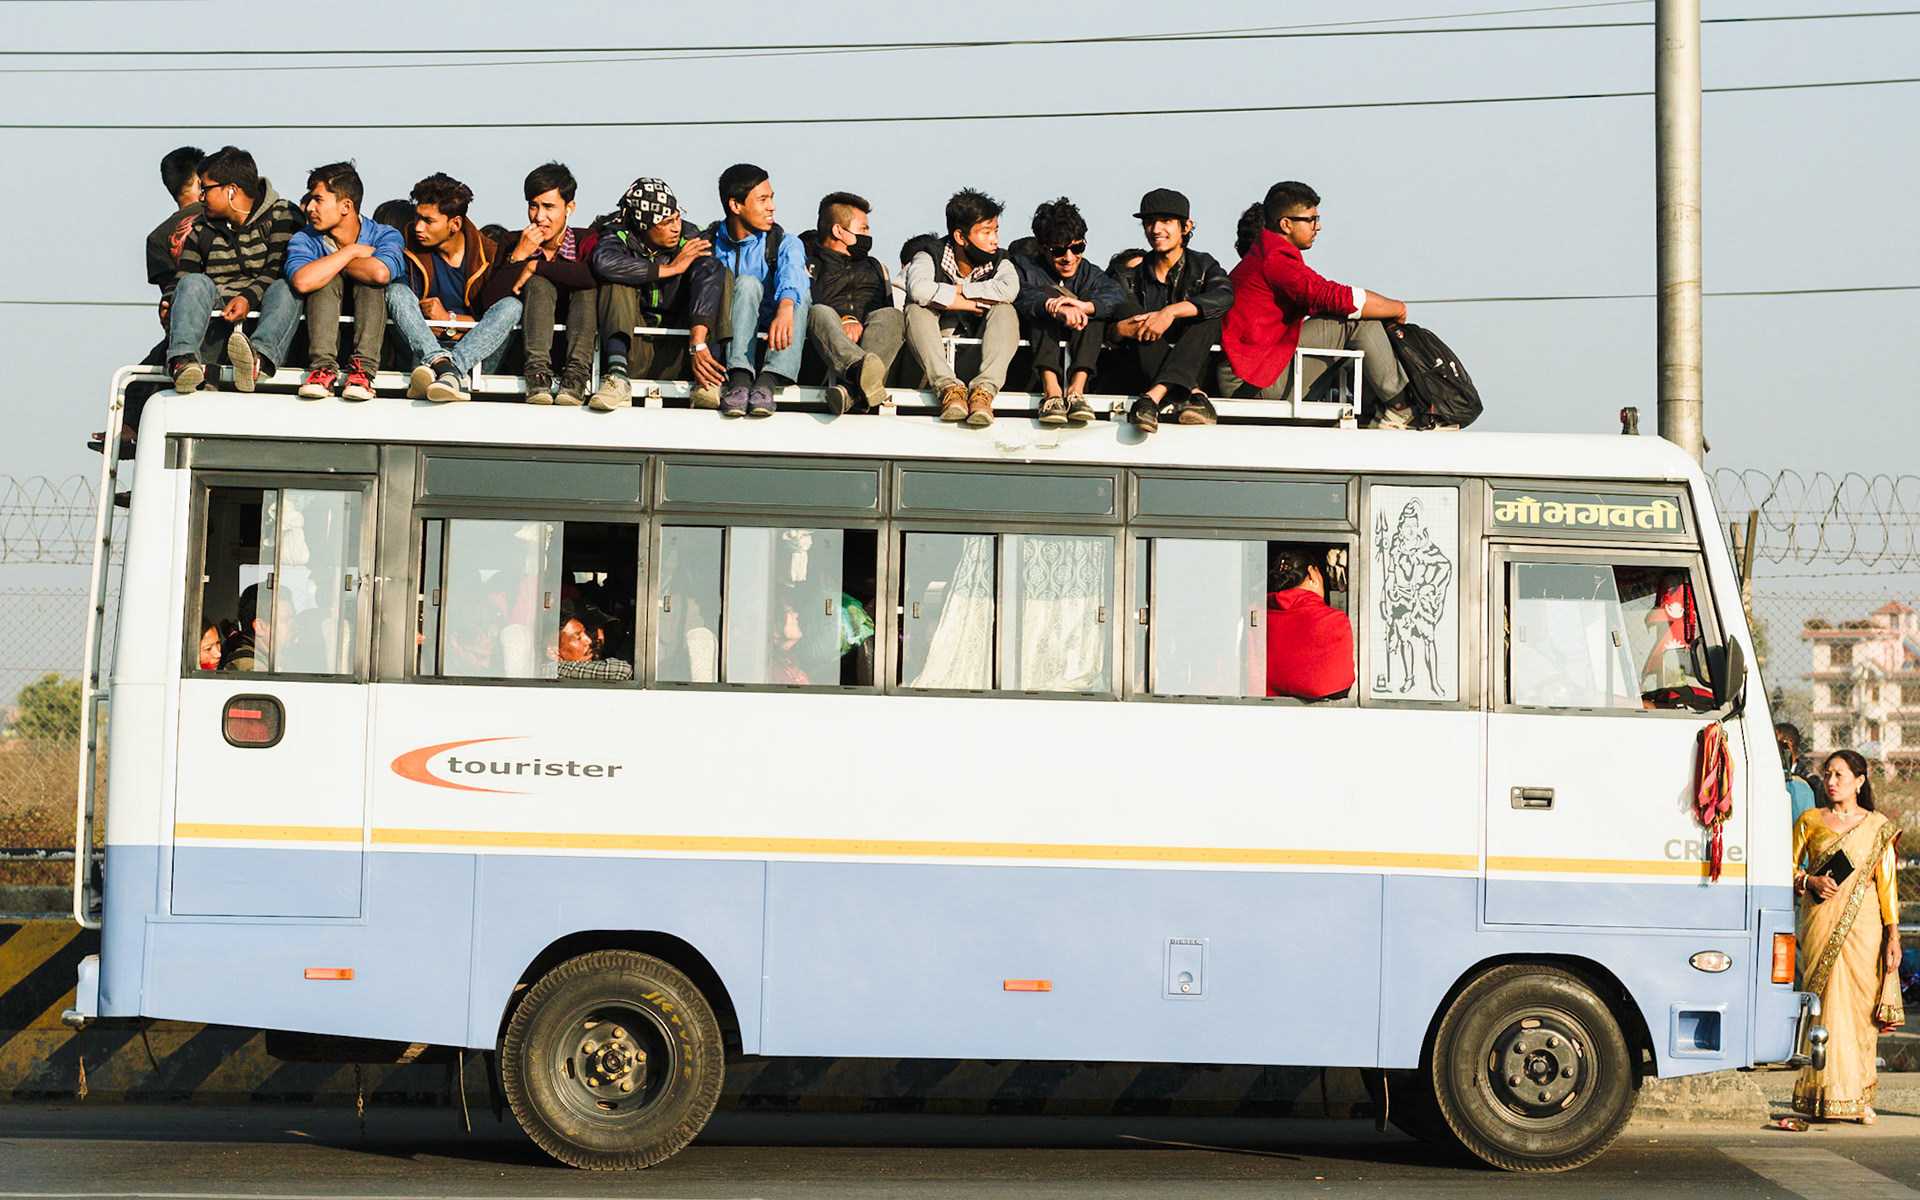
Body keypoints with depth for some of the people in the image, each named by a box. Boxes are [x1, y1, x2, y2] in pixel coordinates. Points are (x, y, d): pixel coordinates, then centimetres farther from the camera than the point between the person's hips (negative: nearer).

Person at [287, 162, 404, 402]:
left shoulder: (385, 236, -6)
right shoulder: (305, 240, -1)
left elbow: (381, 273, -32)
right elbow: (302, 281, -25)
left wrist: (331, 264, -14)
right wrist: (351, 252, -16)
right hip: (322, 344, 1)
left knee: (370, 279, -24)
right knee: (327, 279, -21)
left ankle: (362, 369, -38)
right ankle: (324, 367, -36)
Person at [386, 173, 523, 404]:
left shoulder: (489, 255, 1)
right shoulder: (412, 253, 5)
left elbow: (503, 315, -3)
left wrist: (449, 319, -12)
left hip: (478, 357, -1)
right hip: (425, 348, 1)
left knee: (512, 305, -25)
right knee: (396, 289, -19)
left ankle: (452, 370, -47)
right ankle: (444, 366, -46)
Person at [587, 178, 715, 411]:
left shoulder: (691, 241, 0)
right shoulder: (620, 237, -1)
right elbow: (604, 263, -26)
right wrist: (671, 268, -19)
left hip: (673, 360, 1)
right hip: (633, 355, -1)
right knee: (617, 281, -19)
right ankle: (618, 376, -38)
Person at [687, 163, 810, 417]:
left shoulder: (787, 245, 5)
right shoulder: (709, 245, 5)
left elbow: (791, 279, -20)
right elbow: (702, 296, -13)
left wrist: (785, 310, -44)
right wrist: (697, 345, -33)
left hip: (774, 347, 1)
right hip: (727, 345, -1)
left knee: (802, 293, -24)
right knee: (746, 283, -24)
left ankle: (767, 382, -43)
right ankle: (739, 379, -45)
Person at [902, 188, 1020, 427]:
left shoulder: (998, 262, 2)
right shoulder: (931, 257, -4)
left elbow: (1009, 289, -24)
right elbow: (918, 288, -29)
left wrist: (958, 290, -18)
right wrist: (972, 302, -22)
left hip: (979, 347, 1)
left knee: (1005, 311, -23)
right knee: (917, 309, -27)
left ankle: (984, 389, -44)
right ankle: (948, 386, -46)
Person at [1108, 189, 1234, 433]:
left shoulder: (1203, 266, 6)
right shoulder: (1132, 277, 9)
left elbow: (1224, 296, -19)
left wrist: (1172, 312, -31)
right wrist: (1120, 329, -28)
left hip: (1193, 366, -1)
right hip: (1142, 373, 1)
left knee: (1207, 317, -24)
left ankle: (1154, 397, -45)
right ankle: (1193, 395, -44)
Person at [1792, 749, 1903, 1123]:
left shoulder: (1878, 828, 8)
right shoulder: (1810, 821, 8)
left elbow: (1887, 882, 7)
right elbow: (1789, 869, 11)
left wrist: (1893, 935, 0)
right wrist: (1811, 881, -9)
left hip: (1863, 926, 0)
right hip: (1821, 925, 0)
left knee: (1861, 1009, 0)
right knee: (1827, 1006, -6)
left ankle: (1860, 1098, 6)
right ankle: (1830, 1095, -2)